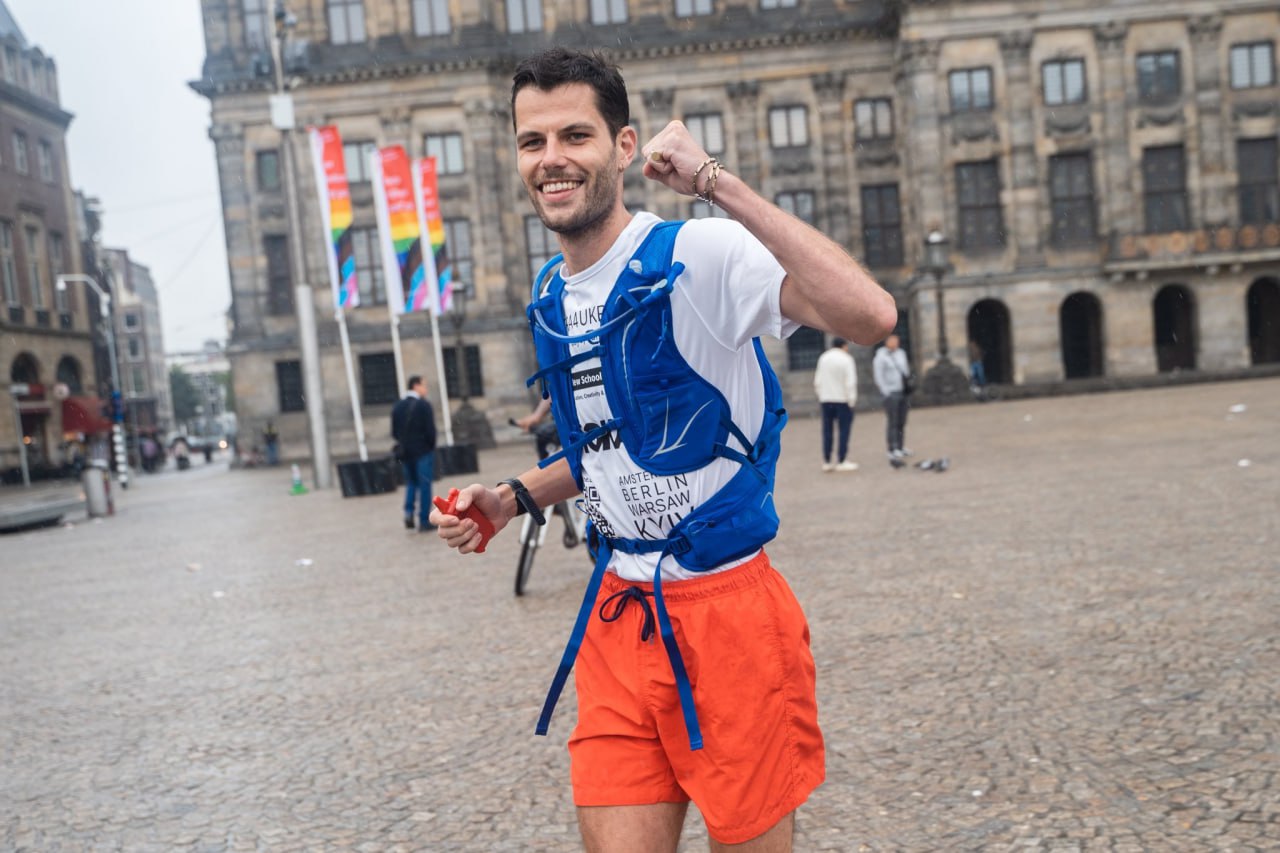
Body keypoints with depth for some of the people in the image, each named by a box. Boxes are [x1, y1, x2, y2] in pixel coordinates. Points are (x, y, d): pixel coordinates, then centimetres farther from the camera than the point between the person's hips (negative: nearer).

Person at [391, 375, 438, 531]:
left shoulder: (397, 406, 7)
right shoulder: (423, 405, -13)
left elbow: (394, 431, 7)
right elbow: (430, 430, -15)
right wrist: (431, 446, -1)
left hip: (405, 451, 6)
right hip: (423, 451, -6)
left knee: (411, 482, 20)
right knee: (424, 485, 1)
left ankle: (408, 511, 1)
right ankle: (424, 521, 3)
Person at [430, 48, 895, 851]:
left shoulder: (698, 255, -14)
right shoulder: (549, 296, 9)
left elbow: (869, 314, -32)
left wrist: (717, 180, -30)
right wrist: (513, 497, 8)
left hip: (728, 611, -6)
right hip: (616, 619, 6)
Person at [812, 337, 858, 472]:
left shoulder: (823, 358, 7)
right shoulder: (846, 359, -10)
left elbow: (817, 381, 8)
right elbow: (850, 382, -14)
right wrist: (852, 400, -8)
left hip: (825, 400, 5)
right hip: (842, 400, -5)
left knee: (827, 431, 9)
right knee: (844, 430, 0)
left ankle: (826, 462, 11)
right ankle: (841, 461, -2)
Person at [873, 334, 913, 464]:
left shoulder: (901, 353, 11)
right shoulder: (881, 356, -10)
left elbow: (906, 369, 21)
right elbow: (879, 376, -12)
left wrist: (908, 383, 12)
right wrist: (886, 392, -16)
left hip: (902, 392, 7)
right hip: (890, 393, -7)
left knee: (902, 422, 10)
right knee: (892, 422, -10)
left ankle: (900, 447, 20)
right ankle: (892, 450, -10)